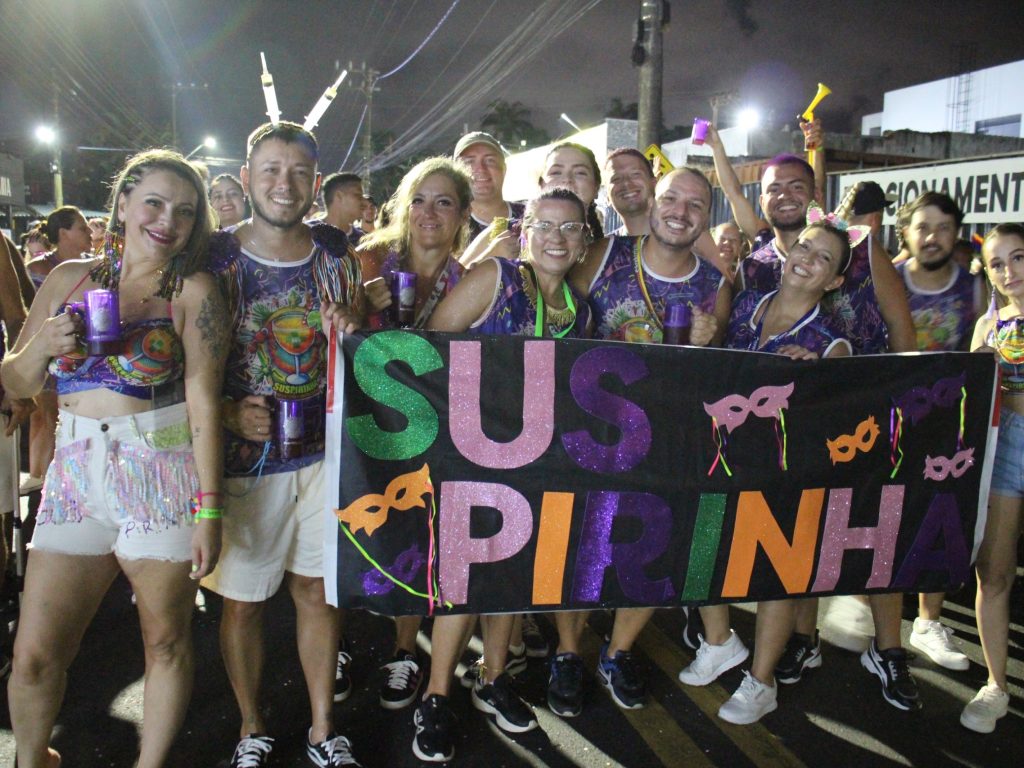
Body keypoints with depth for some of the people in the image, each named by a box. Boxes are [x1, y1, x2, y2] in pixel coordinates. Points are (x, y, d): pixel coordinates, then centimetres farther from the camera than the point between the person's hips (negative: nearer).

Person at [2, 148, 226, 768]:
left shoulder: (193, 291, -3)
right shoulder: (69, 278, 8)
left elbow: (203, 401, -9)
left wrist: (209, 508, -13)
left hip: (162, 478, -3)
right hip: (75, 477, 3)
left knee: (167, 642, 8)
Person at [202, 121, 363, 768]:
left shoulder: (336, 252, 4)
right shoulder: (215, 256, -5)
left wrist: (349, 330, -9)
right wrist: (231, 412, -17)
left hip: (323, 453, 2)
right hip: (244, 458, -2)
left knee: (319, 591, 11)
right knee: (241, 601, 9)